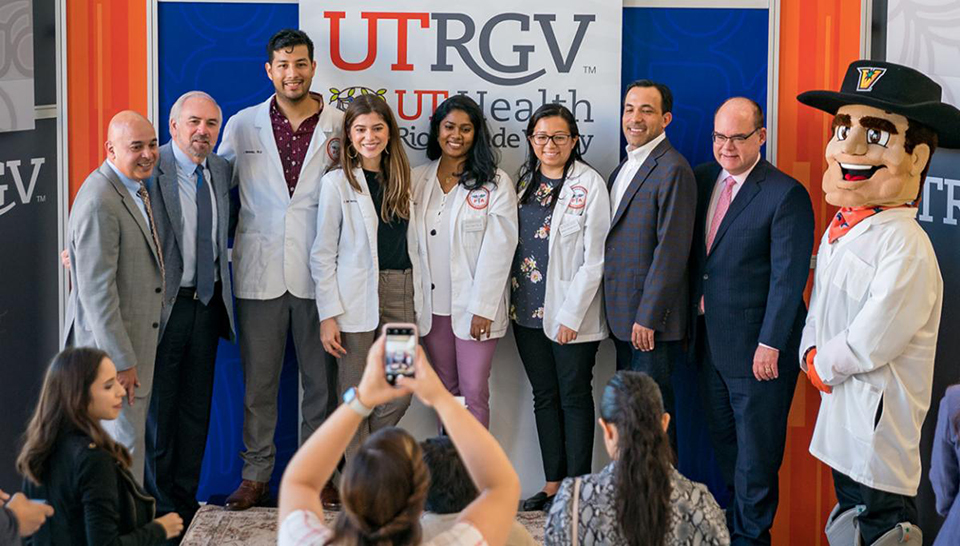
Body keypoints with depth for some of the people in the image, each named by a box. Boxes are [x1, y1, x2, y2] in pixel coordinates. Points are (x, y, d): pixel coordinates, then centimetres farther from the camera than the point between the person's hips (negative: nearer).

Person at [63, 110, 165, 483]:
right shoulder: (99, 201, -22)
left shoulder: (137, 189, 11)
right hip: (109, 344, -10)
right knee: (123, 441, -3)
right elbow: (96, 290, -24)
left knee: (132, 437, 16)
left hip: (137, 340, 10)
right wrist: (121, 360, -23)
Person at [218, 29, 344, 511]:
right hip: (259, 274, 1)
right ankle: (255, 475, 16)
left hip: (318, 274, 0)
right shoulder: (242, 126, 6)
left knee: (321, 380, 7)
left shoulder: (340, 127, 3)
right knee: (258, 381, 6)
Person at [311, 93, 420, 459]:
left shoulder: (402, 180, 12)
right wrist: (328, 315, -10)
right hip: (356, 299, -4)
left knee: (399, 394, 1)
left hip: (401, 295, 4)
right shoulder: (336, 183, -1)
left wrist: (417, 301, 9)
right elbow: (322, 255, -3)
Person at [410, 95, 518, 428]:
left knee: (474, 392, -4)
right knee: (446, 390, 12)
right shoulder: (417, 180, 7)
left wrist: (482, 307, -14)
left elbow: (498, 248, -9)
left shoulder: (496, 184, -4)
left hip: (473, 308, -4)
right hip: (432, 306, 4)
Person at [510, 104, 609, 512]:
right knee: (544, 397, 11)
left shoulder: (589, 184, -8)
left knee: (574, 398, 2)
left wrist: (571, 314, -14)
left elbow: (595, 258, -11)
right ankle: (553, 483, 19)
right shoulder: (523, 181, 9)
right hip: (529, 310, 6)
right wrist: (511, 302, 7)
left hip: (572, 315, -5)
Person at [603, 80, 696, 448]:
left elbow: (671, 249, -17)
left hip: (652, 320, -9)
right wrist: (621, 316, 14)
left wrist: (648, 317, -19)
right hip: (622, 316, 9)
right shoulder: (623, 169, 17)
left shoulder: (673, 170, -12)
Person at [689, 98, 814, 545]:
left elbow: (788, 277, -17)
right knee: (722, 439, 18)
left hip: (757, 346, -7)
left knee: (755, 448, 4)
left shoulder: (786, 195, -14)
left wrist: (770, 344, -19)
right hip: (710, 337, 7)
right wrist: (694, 315, 10)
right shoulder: (704, 179, 7)